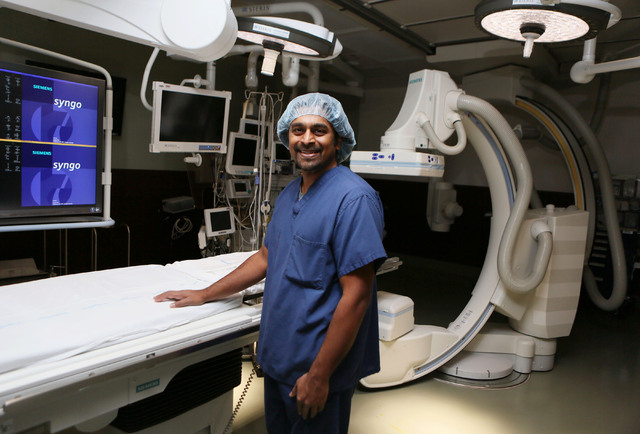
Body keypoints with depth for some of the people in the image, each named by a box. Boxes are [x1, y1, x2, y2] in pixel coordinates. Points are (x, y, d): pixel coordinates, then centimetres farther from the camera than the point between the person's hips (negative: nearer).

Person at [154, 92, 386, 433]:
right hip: (277, 355, 8)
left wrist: (319, 375, -20)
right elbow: (266, 257, 16)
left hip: (319, 367, -7)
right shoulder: (289, 193, 8)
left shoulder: (353, 198, -20)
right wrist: (204, 295, 16)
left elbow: (356, 295, -22)